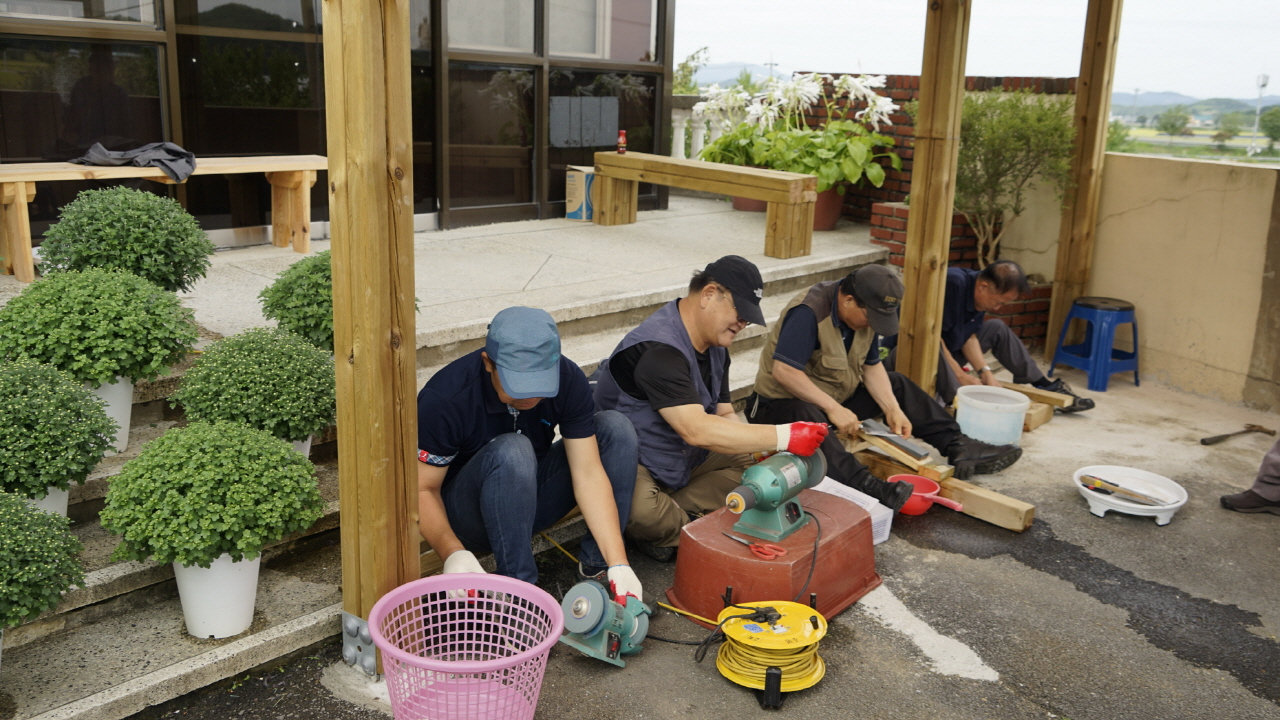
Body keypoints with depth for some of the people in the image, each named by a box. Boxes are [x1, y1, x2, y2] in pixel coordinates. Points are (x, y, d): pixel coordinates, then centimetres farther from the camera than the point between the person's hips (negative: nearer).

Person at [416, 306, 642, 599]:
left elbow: (589, 473, -19)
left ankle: (597, 563, -9)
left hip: (530, 500, 4)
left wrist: (619, 565, -27)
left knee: (615, 427, -17)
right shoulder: (444, 398, -28)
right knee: (510, 452, -36)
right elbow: (422, 488, -19)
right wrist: (453, 553, -36)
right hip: (467, 517, -4)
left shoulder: (569, 380, -18)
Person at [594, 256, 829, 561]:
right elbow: (696, 430, -38)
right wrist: (782, 437, -37)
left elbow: (724, 415, 6)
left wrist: (769, 449, -14)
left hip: (679, 461, 10)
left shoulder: (715, 346, 4)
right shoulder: (659, 349, -29)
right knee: (641, 506, -39)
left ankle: (670, 519, -9)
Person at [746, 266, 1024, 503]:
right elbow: (783, 371, -33)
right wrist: (832, 408, -32)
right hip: (782, 403, -8)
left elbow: (871, 365, 6)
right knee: (806, 418, -41)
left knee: (899, 387, 4)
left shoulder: (866, 313, -1)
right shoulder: (808, 313, -27)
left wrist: (893, 409, -8)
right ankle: (866, 485, -58)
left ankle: (959, 448, 0)